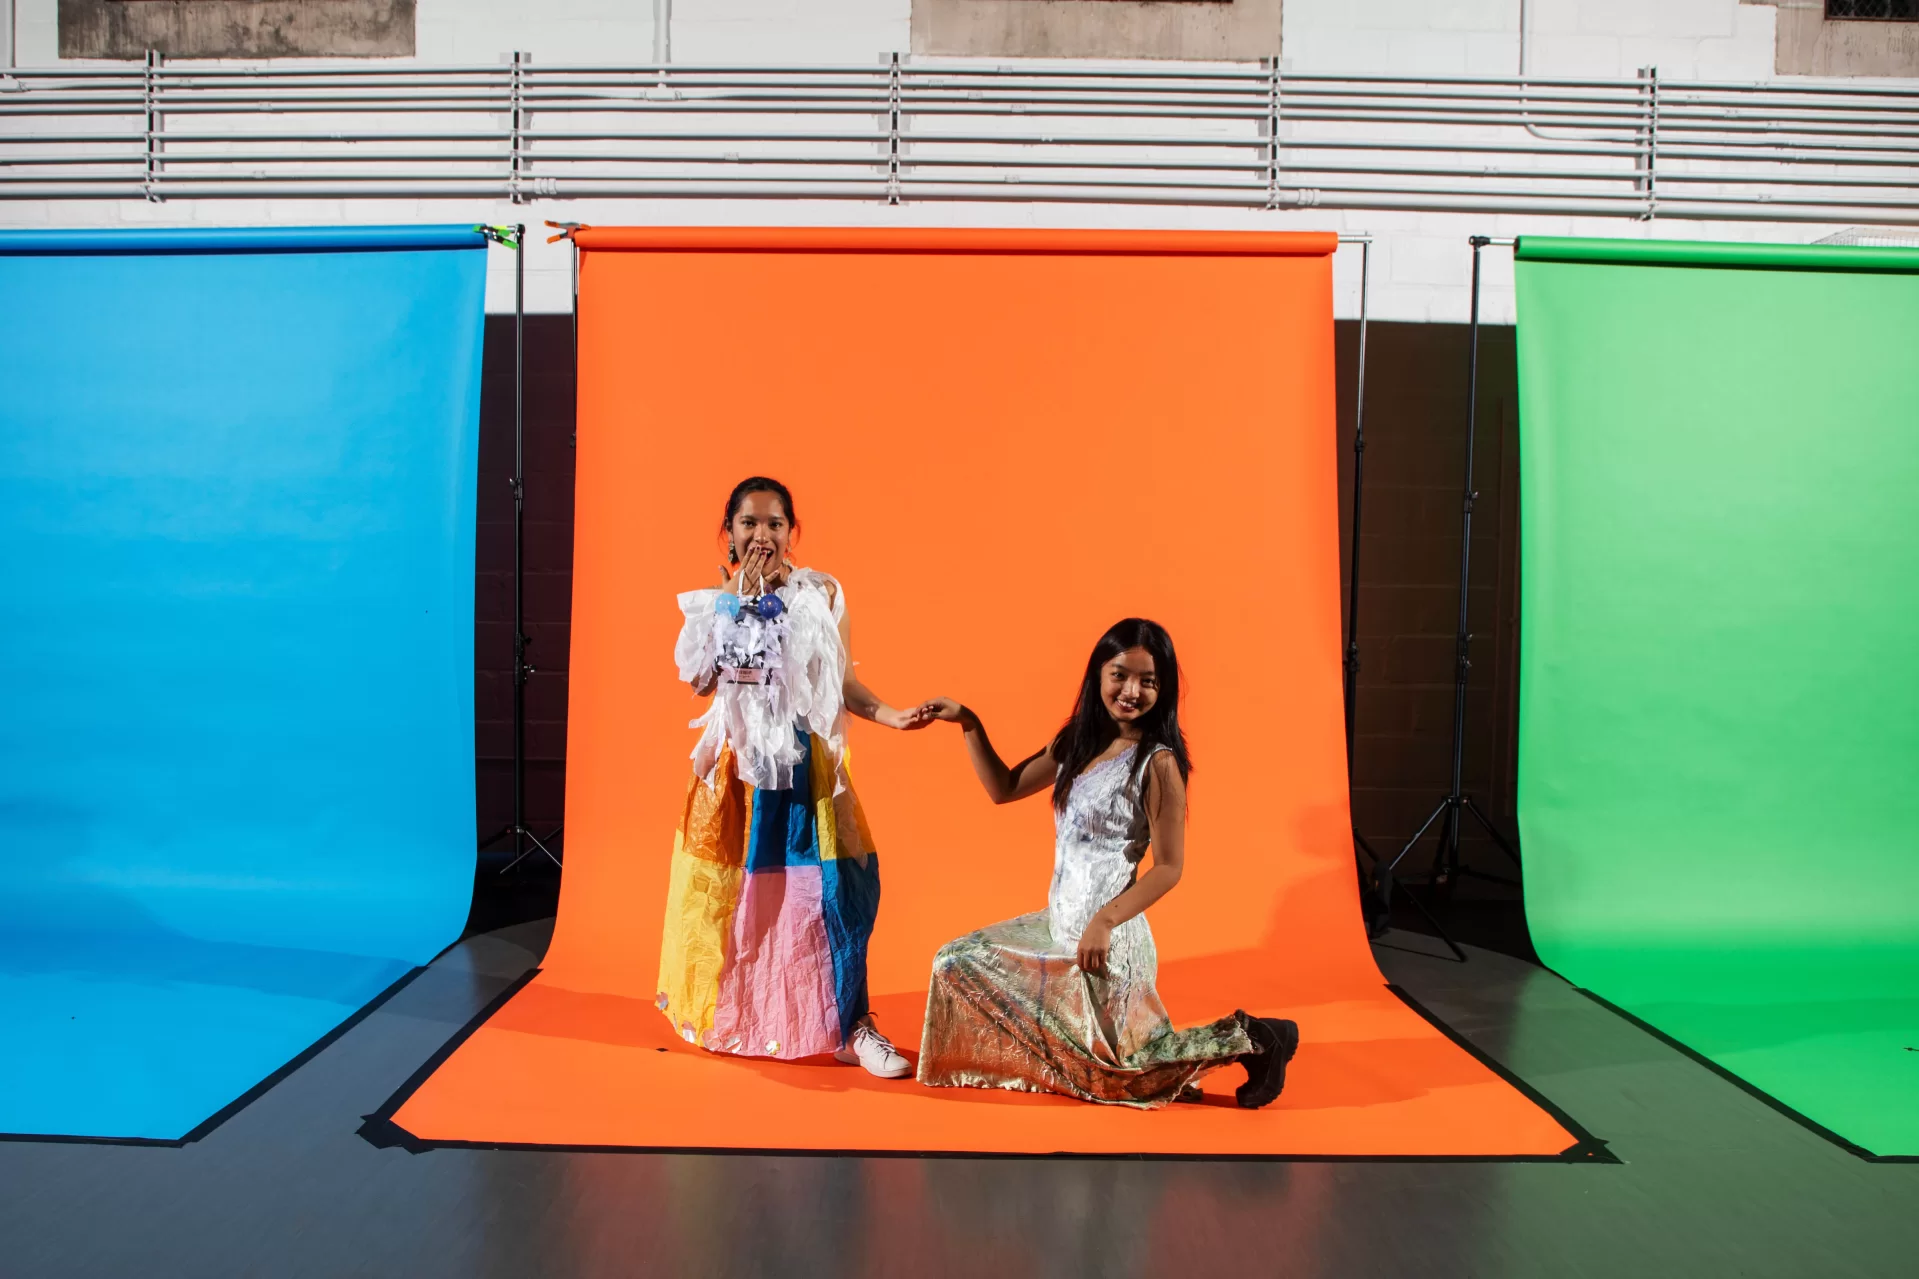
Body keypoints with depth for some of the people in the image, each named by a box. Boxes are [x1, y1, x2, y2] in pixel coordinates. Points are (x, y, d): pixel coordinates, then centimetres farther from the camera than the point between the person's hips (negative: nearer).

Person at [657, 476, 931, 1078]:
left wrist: (890, 714, -14)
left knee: (824, 886, -8)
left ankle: (852, 1025, 0)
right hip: (737, 760, 1)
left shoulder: (820, 594, 0)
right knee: (736, 887, 8)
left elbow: (841, 681, 2)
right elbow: (699, 680, -9)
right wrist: (740, 601, -8)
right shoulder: (714, 599, 4)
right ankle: (730, 1015, 28)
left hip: (804, 760, -1)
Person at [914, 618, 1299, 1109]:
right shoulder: (1075, 742, 5)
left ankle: (1245, 1038, 13)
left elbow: (1169, 867, -16)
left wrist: (1104, 922, -23)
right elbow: (1003, 788, 12)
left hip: (1107, 936, -8)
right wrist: (970, 724, 2)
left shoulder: (1158, 763, -16)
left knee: (1115, 1069, 2)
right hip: (1058, 921, 8)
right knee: (955, 963, 19)